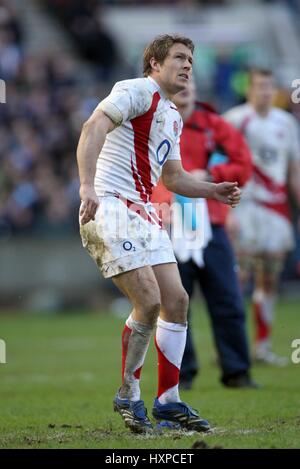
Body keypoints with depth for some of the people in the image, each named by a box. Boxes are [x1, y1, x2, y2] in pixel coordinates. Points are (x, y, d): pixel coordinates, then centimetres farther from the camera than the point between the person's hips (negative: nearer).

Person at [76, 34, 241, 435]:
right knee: (148, 302, -16)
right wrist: (87, 186, -35)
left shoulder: (173, 117, 21)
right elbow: (94, 128, -22)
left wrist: (213, 190, 16)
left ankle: (168, 401, 12)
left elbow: (173, 177, 32)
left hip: (143, 213, 9)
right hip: (111, 207, -9)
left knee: (176, 300, 4)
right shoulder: (137, 91, -7)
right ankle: (128, 396, 1)